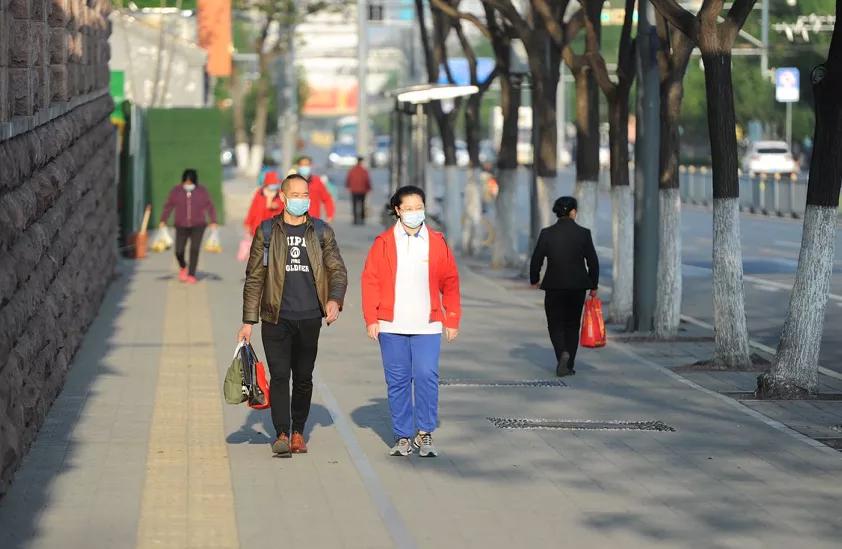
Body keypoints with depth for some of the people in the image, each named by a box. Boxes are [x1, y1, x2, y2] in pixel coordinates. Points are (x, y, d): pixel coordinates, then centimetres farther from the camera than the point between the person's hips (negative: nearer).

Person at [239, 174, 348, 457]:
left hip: (310, 318, 2)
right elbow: (254, 277, 5)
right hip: (276, 318, -2)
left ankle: (298, 432, 18)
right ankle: (282, 434, -10)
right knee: (279, 375, -9)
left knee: (304, 377, 7)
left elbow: (338, 270, 8)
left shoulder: (321, 231, 9)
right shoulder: (267, 232, 5)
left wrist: (335, 299, -12)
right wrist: (248, 320, 1)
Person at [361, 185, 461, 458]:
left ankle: (425, 433, 3)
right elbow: (370, 281, 3)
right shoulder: (384, 242, 3)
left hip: (427, 325, 0)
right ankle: (403, 437, 13)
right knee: (397, 382, 4)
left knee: (427, 377, -9)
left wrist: (452, 320, 6)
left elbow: (450, 282, 9)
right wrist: (371, 319, -3)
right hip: (391, 326, 0)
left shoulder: (437, 242, 6)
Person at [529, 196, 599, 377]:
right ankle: (568, 365, 12)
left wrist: (534, 280, 15)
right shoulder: (583, 233, -5)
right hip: (577, 287, 1)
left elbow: (536, 259, -1)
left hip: (554, 286, -1)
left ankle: (563, 353, -18)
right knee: (572, 325, 13)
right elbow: (593, 261, -2)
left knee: (555, 324, 9)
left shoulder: (547, 233, -6)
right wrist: (593, 286, 10)